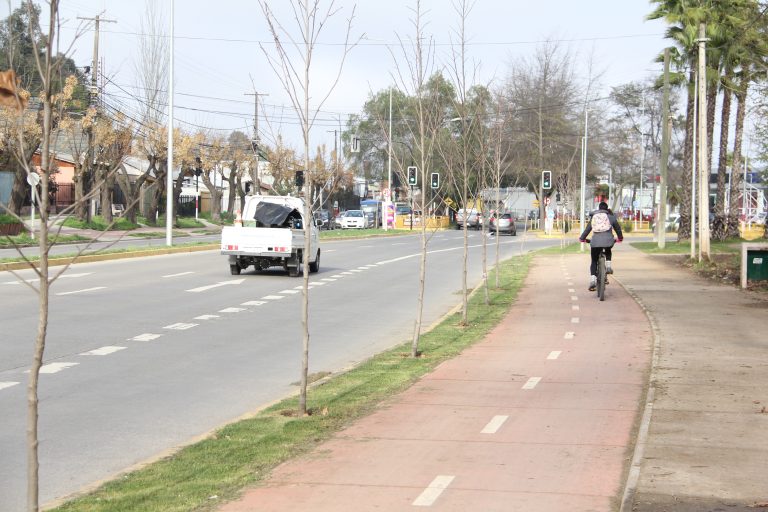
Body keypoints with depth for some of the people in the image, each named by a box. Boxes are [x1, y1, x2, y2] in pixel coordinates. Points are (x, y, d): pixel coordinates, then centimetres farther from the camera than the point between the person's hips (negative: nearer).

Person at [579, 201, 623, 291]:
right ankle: (608, 265, 13)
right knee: (608, 251, 35)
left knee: (594, 262, 12)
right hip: (608, 241, 0)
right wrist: (620, 238, 41)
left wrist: (582, 238, 33)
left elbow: (587, 229, 17)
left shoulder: (593, 217, 16)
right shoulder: (611, 217, 14)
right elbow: (618, 228, 23)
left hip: (595, 242, 0)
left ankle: (592, 280, -4)